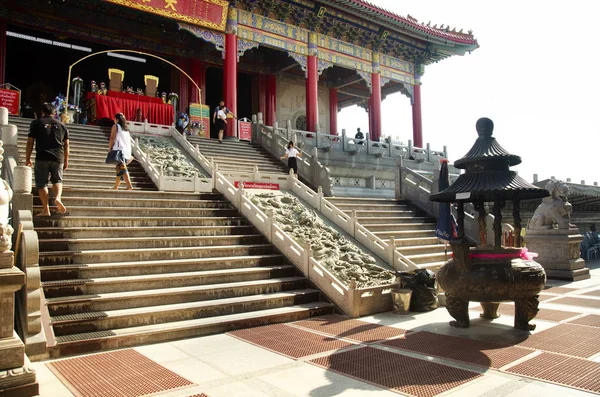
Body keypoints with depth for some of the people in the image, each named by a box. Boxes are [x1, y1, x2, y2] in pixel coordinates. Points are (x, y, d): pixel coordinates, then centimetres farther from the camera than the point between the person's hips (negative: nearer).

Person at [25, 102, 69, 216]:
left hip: (42, 158, -2)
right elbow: (66, 144, 11)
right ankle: (58, 197, -13)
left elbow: (30, 142, 1)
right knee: (57, 179, 16)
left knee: (41, 183, 4)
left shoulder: (36, 123, 5)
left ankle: (46, 209, 0)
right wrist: (66, 160, 17)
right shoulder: (61, 125, 12)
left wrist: (27, 158, 8)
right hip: (58, 158, 2)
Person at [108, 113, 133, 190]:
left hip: (119, 150, -7)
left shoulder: (115, 126, 5)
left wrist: (109, 149, 0)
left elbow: (112, 138, -4)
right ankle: (115, 187, 14)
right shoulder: (126, 128, 21)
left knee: (122, 169, -16)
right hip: (127, 151, 7)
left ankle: (129, 185, -29)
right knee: (119, 169, 12)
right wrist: (129, 155, 20)